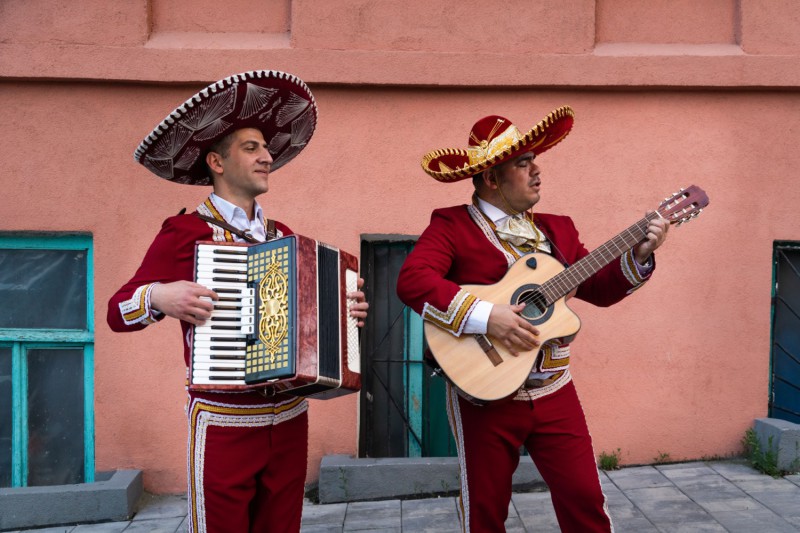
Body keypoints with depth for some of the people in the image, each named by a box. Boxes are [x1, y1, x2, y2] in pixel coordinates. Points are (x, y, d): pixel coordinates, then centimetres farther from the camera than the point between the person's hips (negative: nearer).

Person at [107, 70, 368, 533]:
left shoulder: (284, 236, 12)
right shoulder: (184, 233, -5)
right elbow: (118, 311, -4)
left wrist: (346, 313, 3)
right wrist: (158, 297, -23)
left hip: (289, 421, 5)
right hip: (223, 425, -5)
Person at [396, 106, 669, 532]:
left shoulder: (557, 229, 11)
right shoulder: (451, 224, -8)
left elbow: (599, 288, 14)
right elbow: (411, 281, -23)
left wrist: (638, 256, -3)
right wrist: (484, 316, -30)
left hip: (554, 391, 5)